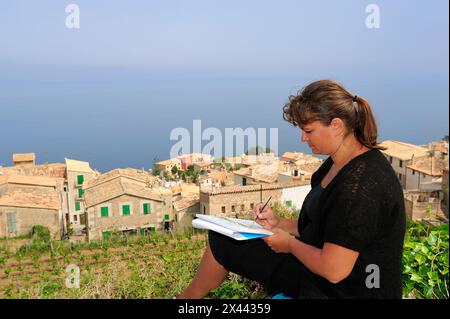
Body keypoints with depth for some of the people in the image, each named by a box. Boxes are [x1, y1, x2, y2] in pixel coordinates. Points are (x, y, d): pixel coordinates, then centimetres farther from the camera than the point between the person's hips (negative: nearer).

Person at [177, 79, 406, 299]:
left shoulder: (361, 183, -29)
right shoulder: (338, 164, 3)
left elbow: (334, 270, -27)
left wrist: (290, 243, -11)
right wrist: (280, 224, 2)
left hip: (348, 291, -9)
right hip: (315, 263, 10)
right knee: (223, 240, 13)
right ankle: (188, 297, 34)